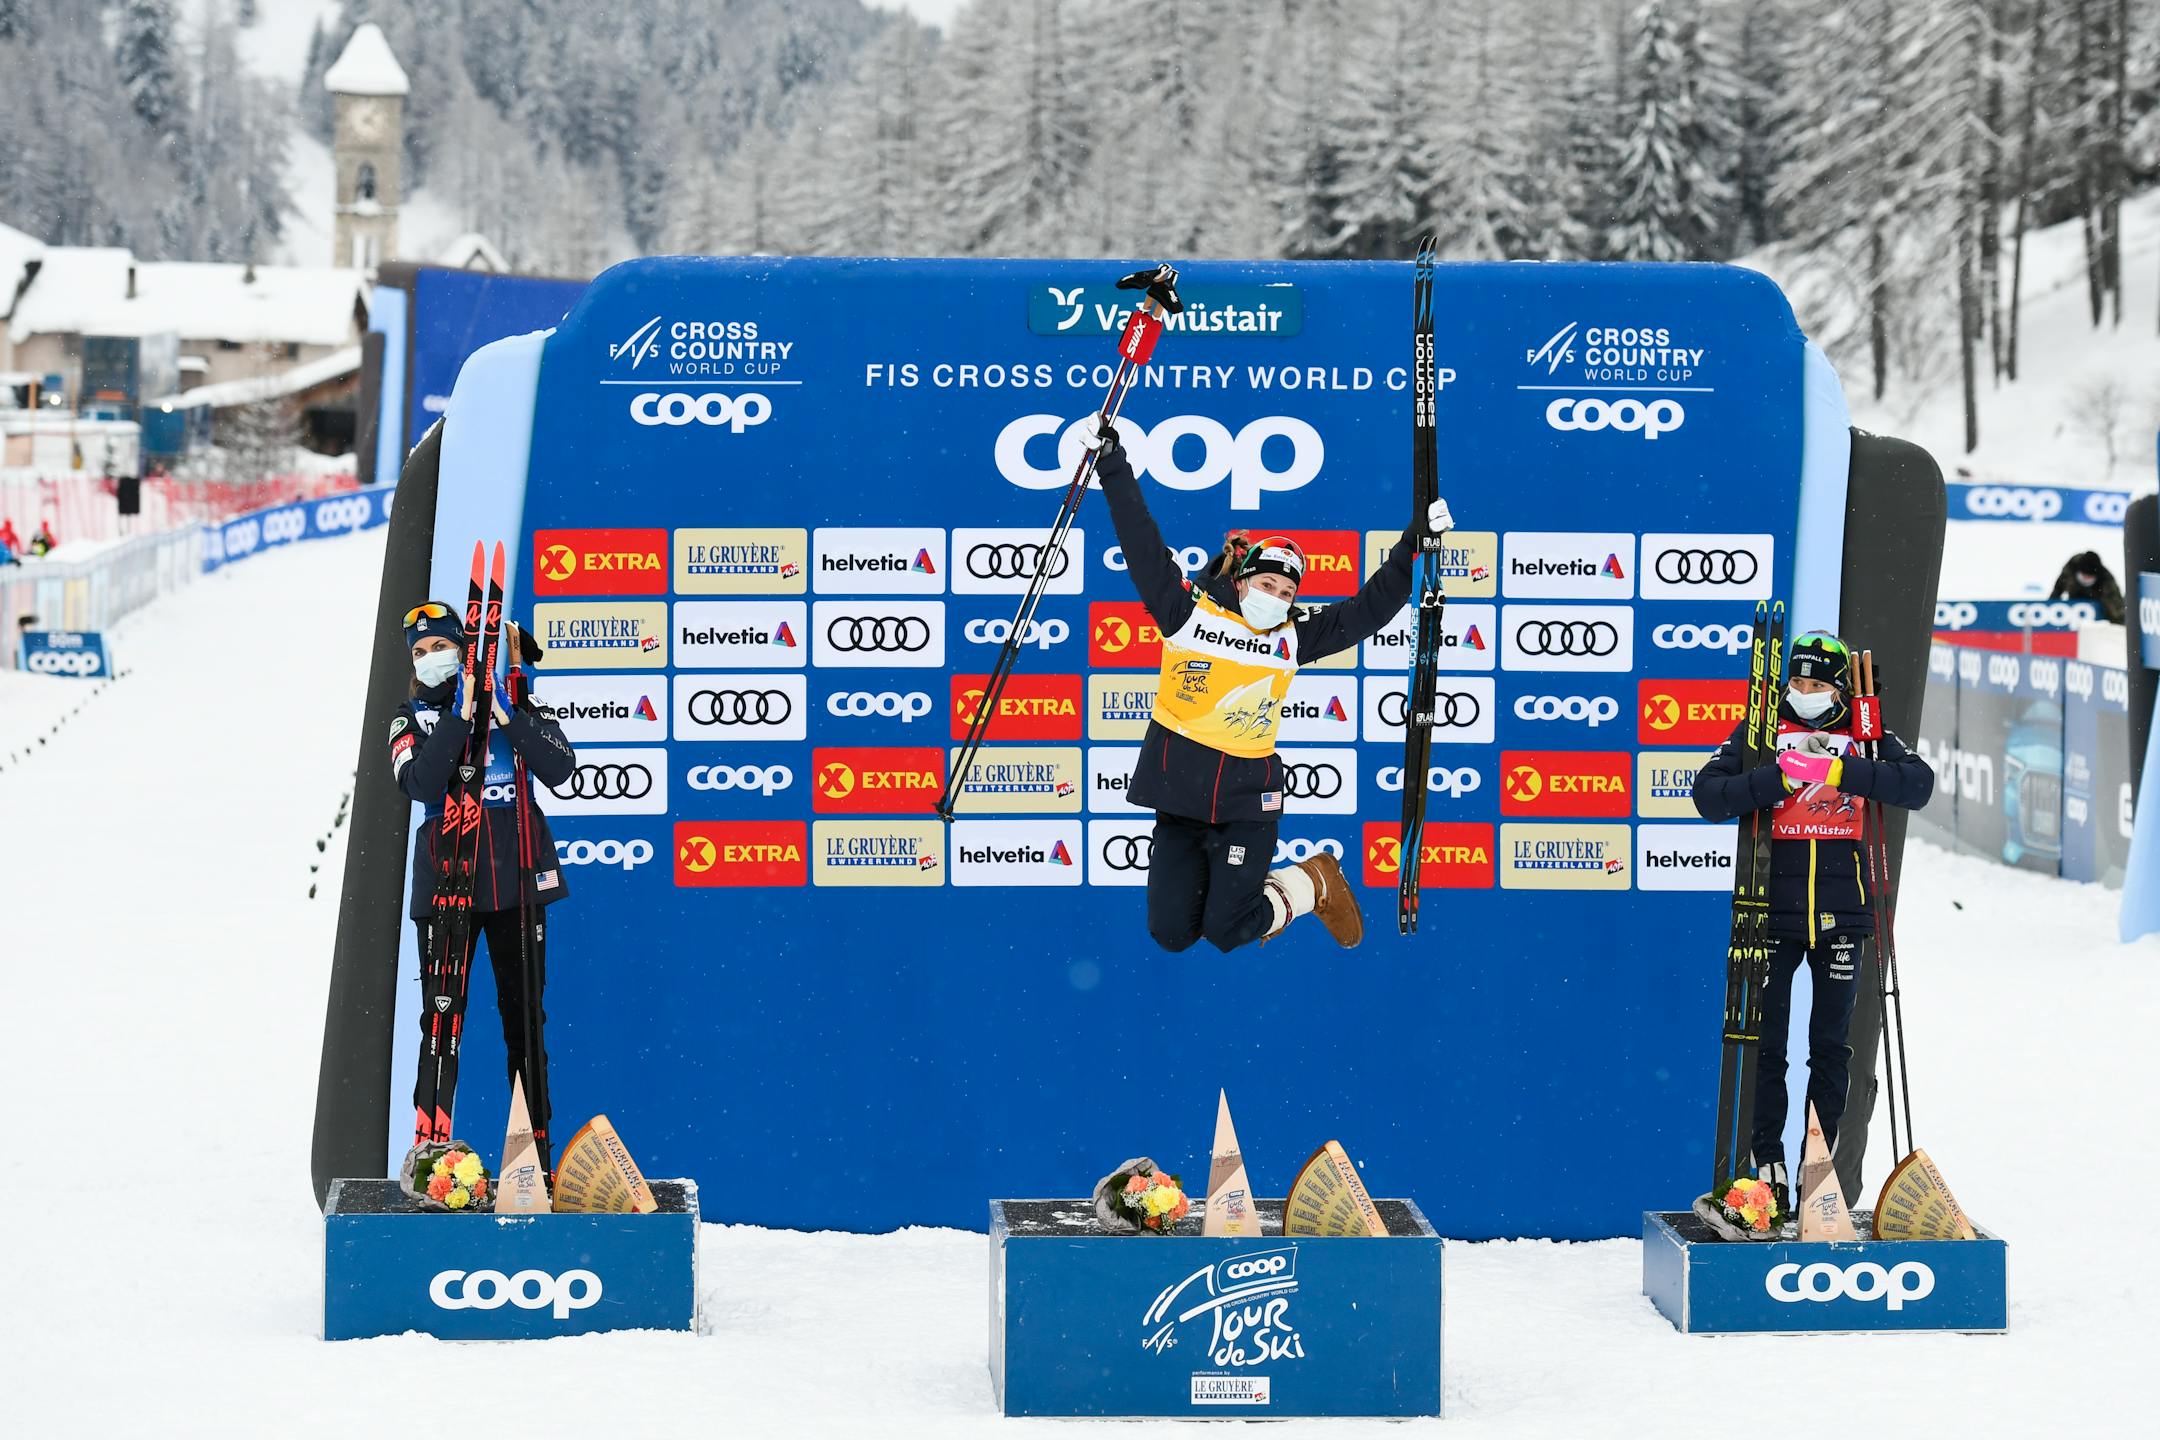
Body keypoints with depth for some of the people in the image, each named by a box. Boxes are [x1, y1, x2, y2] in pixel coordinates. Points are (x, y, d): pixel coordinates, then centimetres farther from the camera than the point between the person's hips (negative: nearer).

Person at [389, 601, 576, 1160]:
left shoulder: (514, 701, 7)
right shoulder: (412, 717, 7)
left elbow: (560, 768, -7)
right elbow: (421, 784, -13)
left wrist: (507, 714, -13)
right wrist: (461, 715, -16)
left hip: (516, 876, 1)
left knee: (524, 1012, 5)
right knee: (442, 1014, -6)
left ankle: (536, 1141, 11)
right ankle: (431, 1144, -5)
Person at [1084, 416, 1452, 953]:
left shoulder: (1293, 637, 4)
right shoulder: (1189, 612, -2)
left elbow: (1370, 608, 8)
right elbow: (1142, 544, -4)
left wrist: (1415, 541, 3)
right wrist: (1112, 464, -8)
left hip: (1247, 801, 0)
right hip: (1179, 789, 0)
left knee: (1225, 931, -8)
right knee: (1170, 933, -3)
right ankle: (1204, 880, 30)